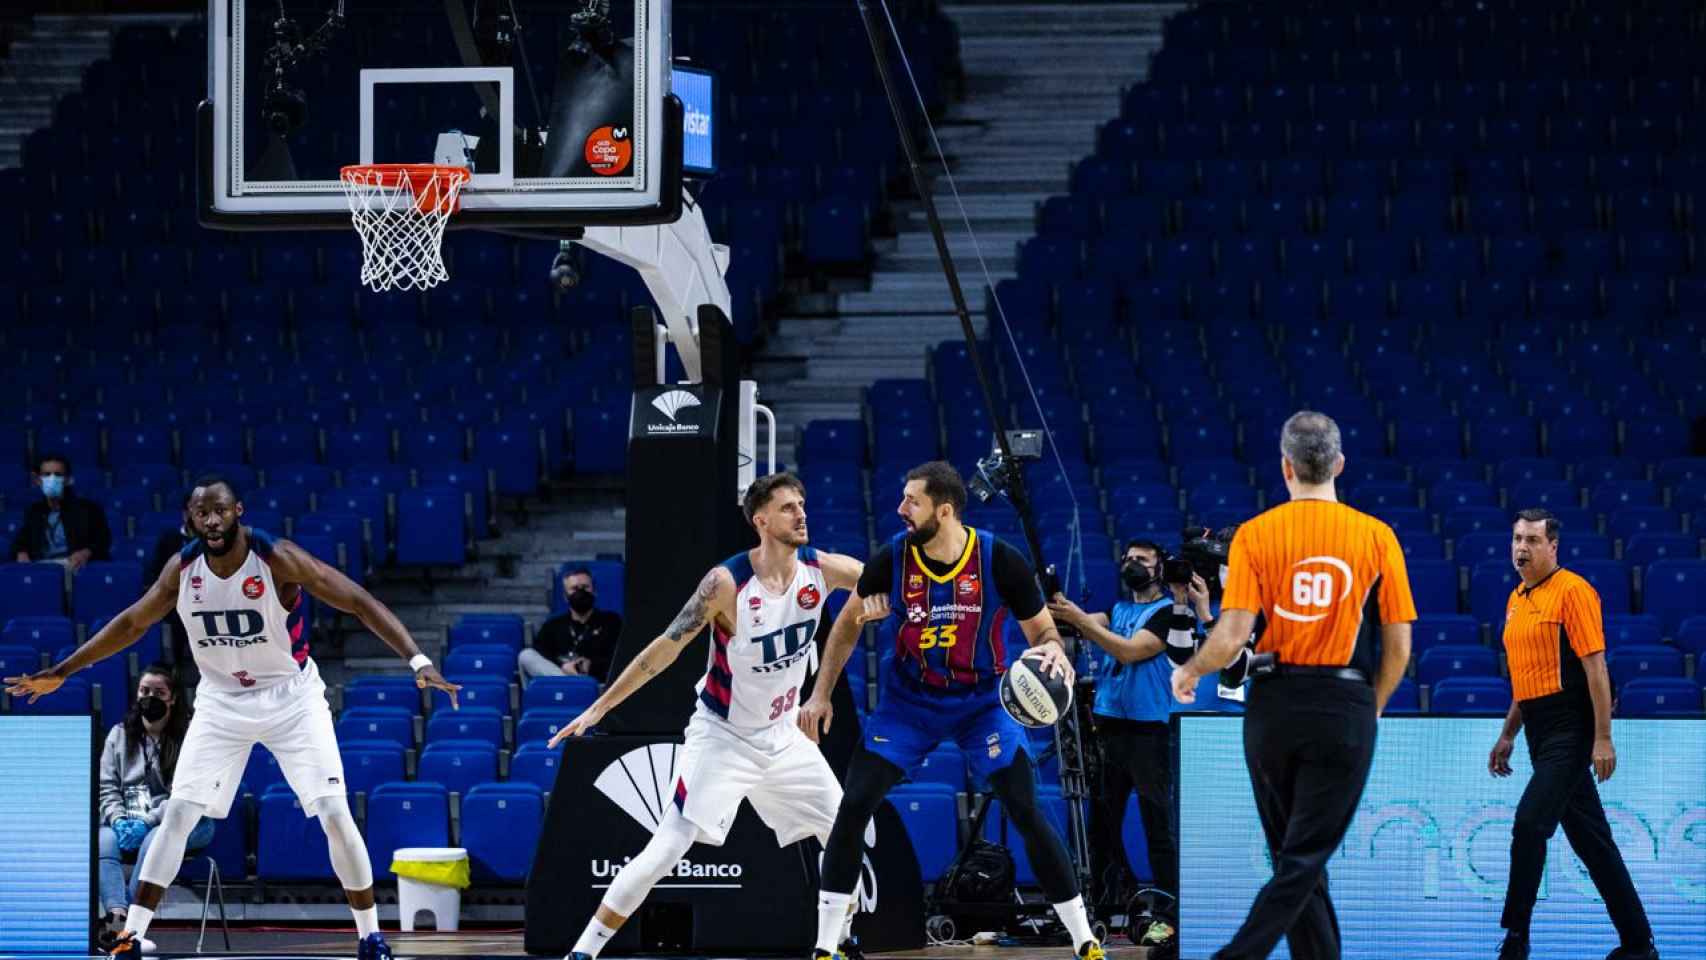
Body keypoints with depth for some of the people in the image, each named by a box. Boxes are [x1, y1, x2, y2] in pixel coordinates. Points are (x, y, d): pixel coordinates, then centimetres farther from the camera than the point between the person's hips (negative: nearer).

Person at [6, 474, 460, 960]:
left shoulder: (278, 559, -22)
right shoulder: (182, 568, -9)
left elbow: (360, 603, -23)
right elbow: (131, 623, 7)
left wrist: (417, 660, -34)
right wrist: (60, 673, 8)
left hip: (291, 696, -3)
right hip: (221, 701, 3)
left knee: (335, 814, -11)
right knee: (177, 815, -7)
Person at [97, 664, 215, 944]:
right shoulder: (120, 735, 14)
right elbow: (107, 786, 10)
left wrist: (148, 821, -19)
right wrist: (119, 819, -10)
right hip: (127, 819, 4)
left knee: (154, 840, -37)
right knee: (102, 842, -29)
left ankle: (124, 928, -38)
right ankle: (118, 919, -48)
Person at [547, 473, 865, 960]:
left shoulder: (820, 569, -8)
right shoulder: (726, 582, -23)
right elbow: (666, 647, -19)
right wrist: (599, 708, -19)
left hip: (782, 735, 6)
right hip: (722, 735, -6)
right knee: (667, 849, -16)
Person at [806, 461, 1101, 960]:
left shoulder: (999, 562, -19)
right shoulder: (892, 560, -14)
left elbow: (1042, 628, -6)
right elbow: (848, 625, 5)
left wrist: (1053, 650, -30)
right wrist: (821, 694, 4)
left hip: (983, 699, -2)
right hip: (910, 699, 2)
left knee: (1027, 814, -11)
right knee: (854, 806, -10)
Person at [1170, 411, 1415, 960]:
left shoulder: (1255, 534, -3)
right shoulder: (1376, 536, -1)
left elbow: (1233, 634, -9)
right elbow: (1399, 647, 1)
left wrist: (1189, 673, 10)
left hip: (1275, 706, 1)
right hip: (1346, 708, -1)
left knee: (1292, 853, 13)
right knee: (1305, 859, -1)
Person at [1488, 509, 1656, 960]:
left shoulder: (1573, 591, -10)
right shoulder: (1517, 600, 16)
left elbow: (1595, 665, -15)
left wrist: (1603, 737, -19)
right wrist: (1508, 736, 22)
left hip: (1571, 731, -9)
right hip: (1541, 733, 9)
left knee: (1529, 822, -17)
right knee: (1590, 838, 10)